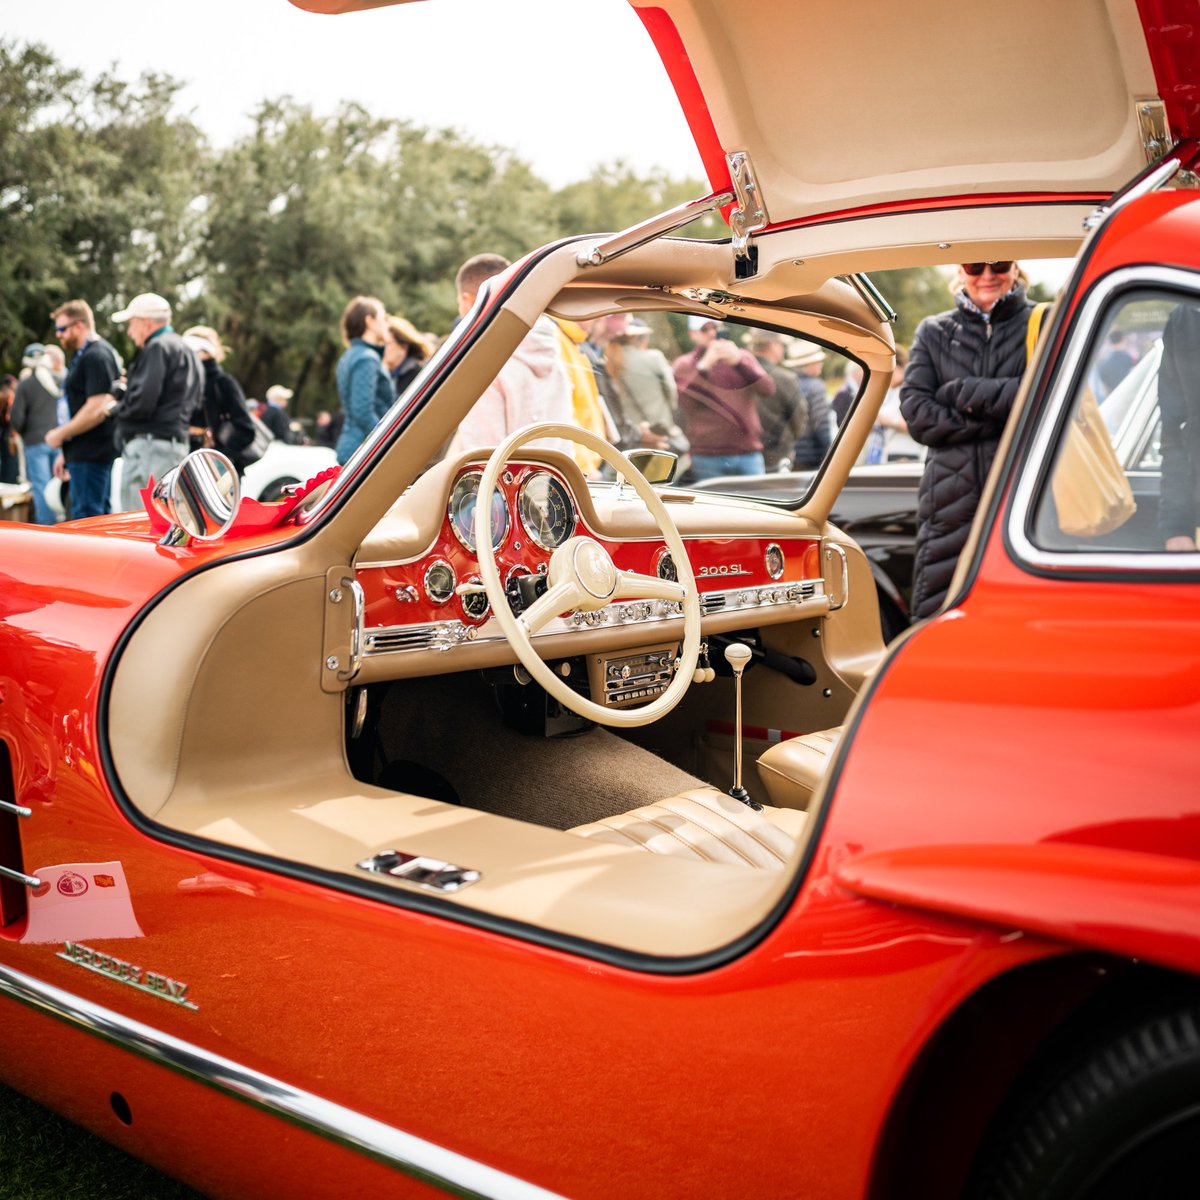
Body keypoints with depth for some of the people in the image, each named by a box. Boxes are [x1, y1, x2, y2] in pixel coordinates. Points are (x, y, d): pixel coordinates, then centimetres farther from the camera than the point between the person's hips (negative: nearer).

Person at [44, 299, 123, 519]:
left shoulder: (96, 356, -13)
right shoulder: (83, 356, 19)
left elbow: (97, 410, -22)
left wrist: (60, 434, -13)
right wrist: (65, 453, 22)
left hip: (91, 454, -11)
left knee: (86, 519, -10)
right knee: (101, 515, 13)